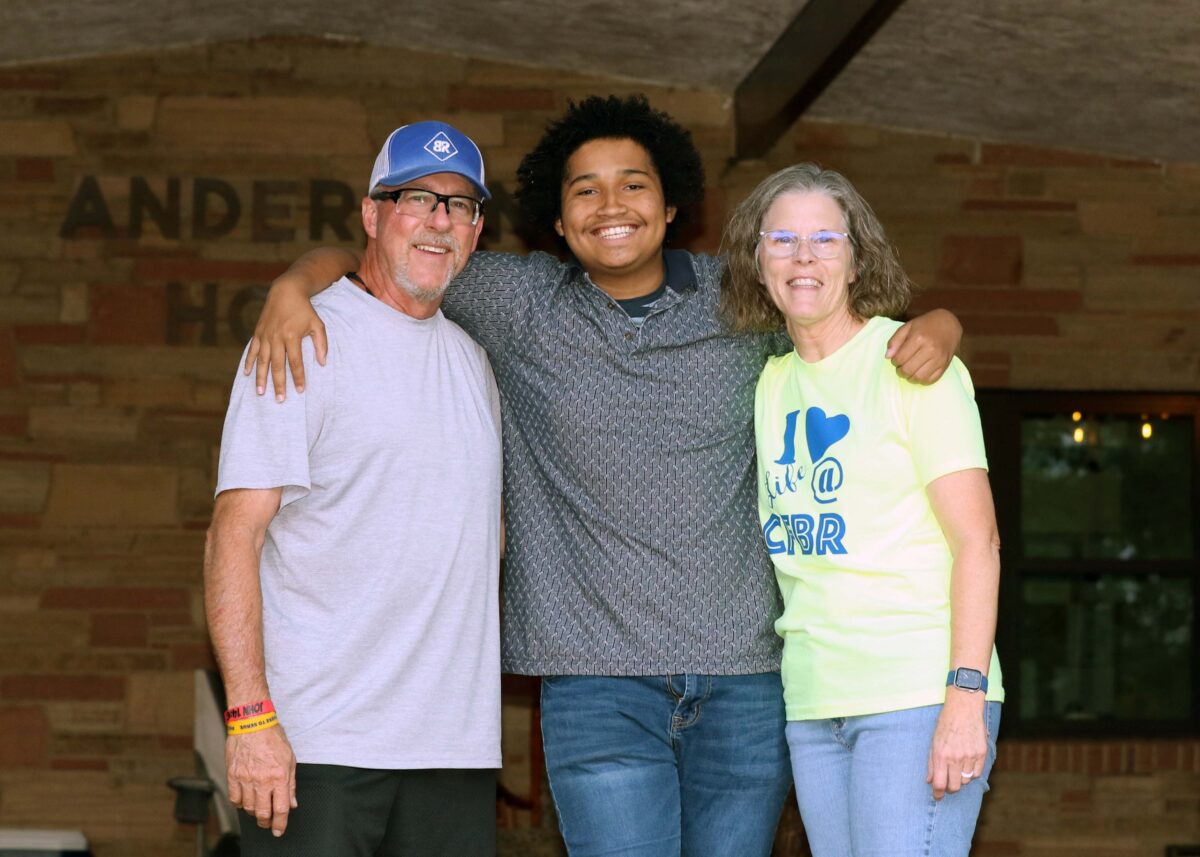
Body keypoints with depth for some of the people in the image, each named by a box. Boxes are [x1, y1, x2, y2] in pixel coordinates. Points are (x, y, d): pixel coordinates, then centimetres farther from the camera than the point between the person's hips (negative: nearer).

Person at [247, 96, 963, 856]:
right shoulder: (519, 303, 5)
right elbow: (364, 260, 11)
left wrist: (936, 328, -3)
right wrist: (293, 289, -10)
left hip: (745, 679, 2)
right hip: (600, 683, -2)